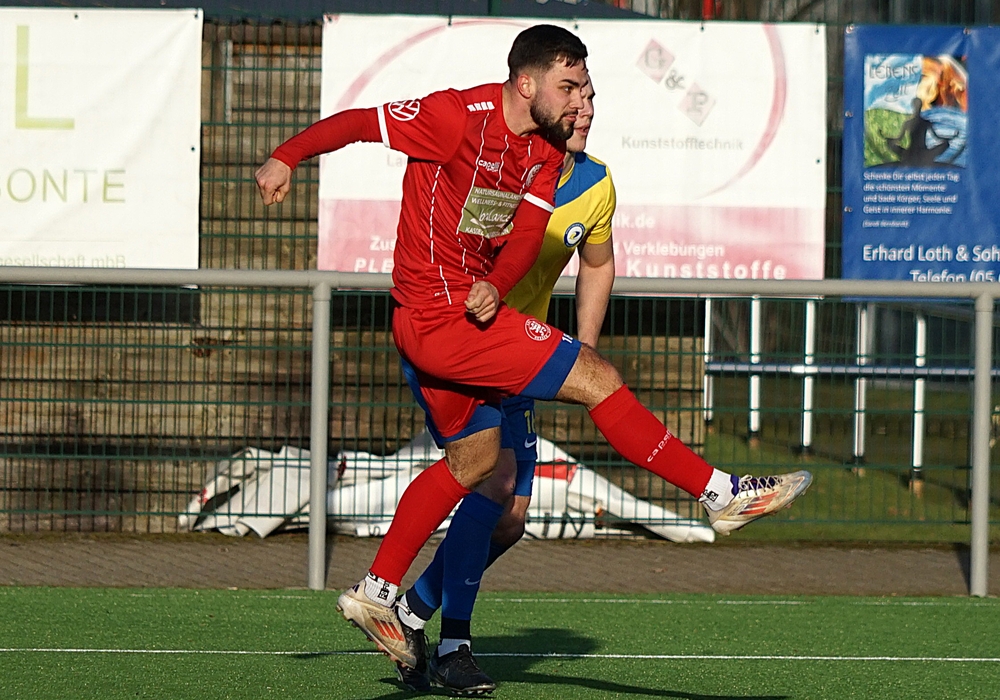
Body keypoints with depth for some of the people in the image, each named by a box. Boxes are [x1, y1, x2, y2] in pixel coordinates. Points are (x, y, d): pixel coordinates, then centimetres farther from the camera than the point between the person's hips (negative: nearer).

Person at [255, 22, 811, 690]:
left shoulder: (547, 150, 7)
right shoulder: (460, 117, -17)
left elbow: (529, 231, -4)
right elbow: (357, 122, -10)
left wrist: (495, 287, -21)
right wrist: (286, 158, -11)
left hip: (473, 307, 10)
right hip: (444, 316, -10)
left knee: (474, 459, 19)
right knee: (599, 379, -11)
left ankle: (377, 593, 25)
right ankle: (724, 494, -7)